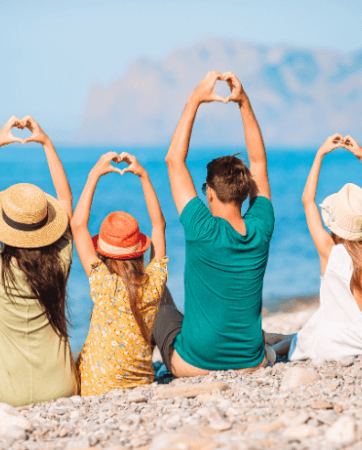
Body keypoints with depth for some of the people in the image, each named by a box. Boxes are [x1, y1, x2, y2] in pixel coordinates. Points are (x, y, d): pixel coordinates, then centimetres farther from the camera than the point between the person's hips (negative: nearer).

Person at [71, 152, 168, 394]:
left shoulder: (104, 284, -21)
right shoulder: (155, 283, -10)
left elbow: (78, 225, -15)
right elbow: (159, 224, 4)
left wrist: (95, 174, -11)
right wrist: (143, 175, 3)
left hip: (95, 390, -4)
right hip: (141, 386, 5)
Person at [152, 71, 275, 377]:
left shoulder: (204, 232, -21)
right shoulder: (261, 230, -10)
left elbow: (174, 159, -13)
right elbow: (259, 162, 3)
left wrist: (195, 100, -12)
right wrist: (244, 102, 0)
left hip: (193, 366, -4)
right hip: (252, 366, 4)